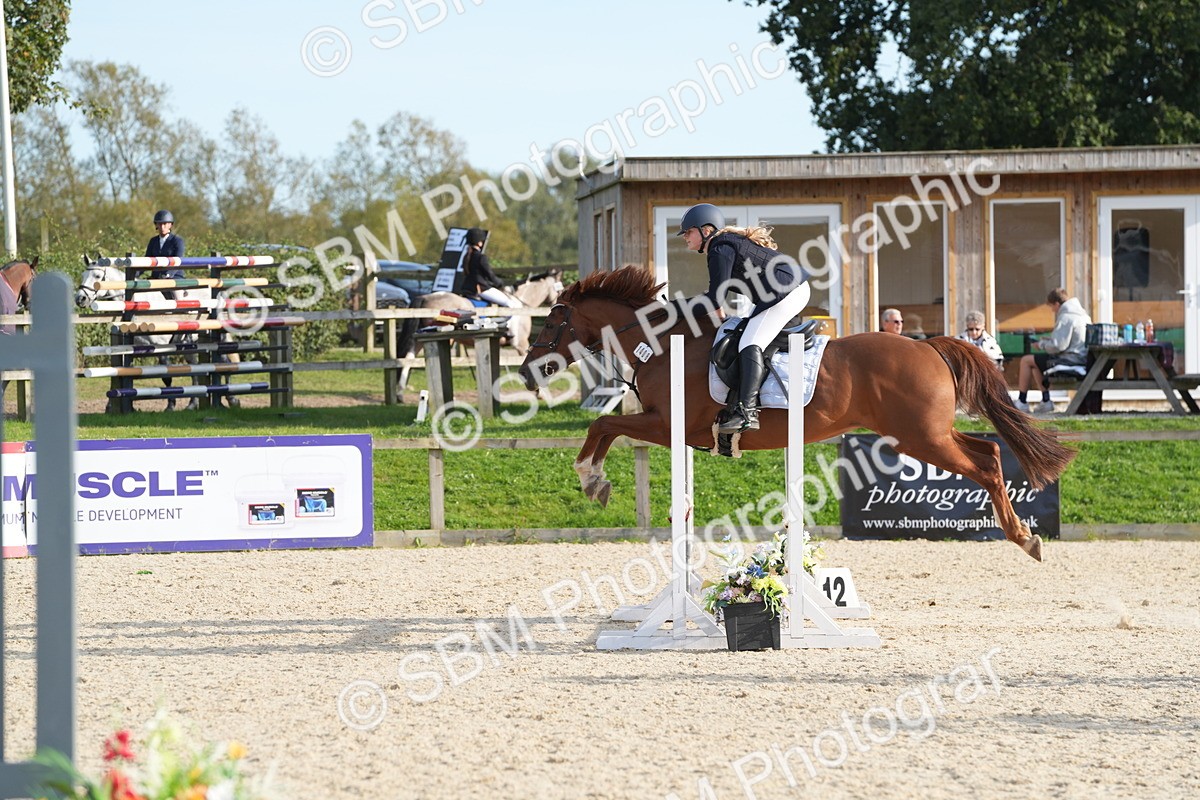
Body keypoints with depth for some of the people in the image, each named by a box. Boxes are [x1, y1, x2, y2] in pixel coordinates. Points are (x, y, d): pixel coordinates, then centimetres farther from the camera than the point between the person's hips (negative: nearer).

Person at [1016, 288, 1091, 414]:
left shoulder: (1066, 317, -17)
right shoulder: (1082, 314, 14)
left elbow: (1057, 346, -22)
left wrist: (1041, 345, -4)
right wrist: (1049, 339, 16)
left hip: (1070, 359, -10)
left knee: (1026, 361, -2)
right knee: (1036, 362, 27)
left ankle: (1022, 402, 3)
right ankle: (1046, 401, 21)